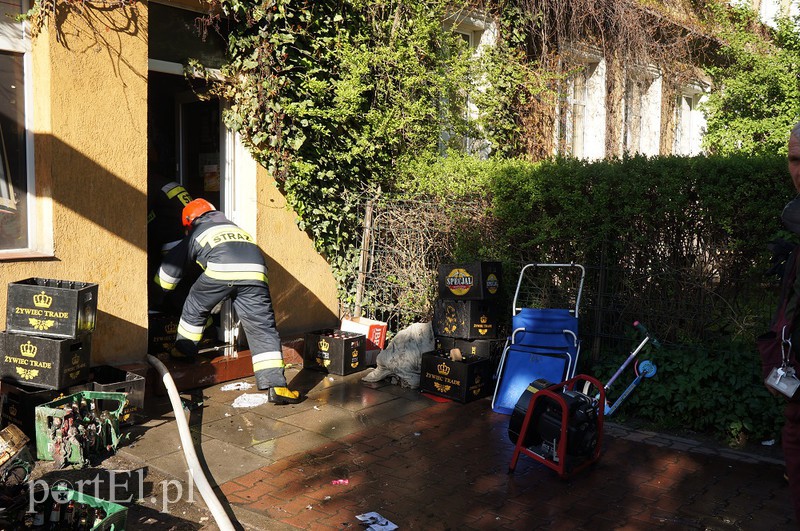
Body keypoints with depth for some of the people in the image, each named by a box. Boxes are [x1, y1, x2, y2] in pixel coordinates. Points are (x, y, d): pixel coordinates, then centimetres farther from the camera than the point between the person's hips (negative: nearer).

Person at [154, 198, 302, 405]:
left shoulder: (196, 234, 31)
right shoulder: (232, 226, 42)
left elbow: (169, 267, 36)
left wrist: (160, 290, 56)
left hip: (221, 268, -3)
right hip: (255, 270, 3)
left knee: (194, 307, 27)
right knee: (263, 329, 3)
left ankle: (184, 350, 43)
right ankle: (276, 386, -5)